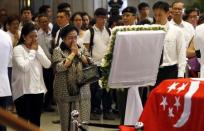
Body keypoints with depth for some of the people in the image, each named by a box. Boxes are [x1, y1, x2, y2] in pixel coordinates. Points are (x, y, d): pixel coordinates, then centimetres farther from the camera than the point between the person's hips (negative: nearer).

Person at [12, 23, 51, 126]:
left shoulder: (38, 48, 10)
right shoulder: (18, 49, -9)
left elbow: (48, 65, 2)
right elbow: (24, 67, -22)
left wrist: (37, 51, -6)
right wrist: (32, 51, -13)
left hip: (38, 89, 6)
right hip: (23, 90, -6)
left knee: (36, 120, 13)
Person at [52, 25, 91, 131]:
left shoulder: (81, 50, 14)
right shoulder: (58, 51, 0)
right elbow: (59, 67, -16)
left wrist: (78, 53, -4)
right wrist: (72, 54, -8)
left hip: (82, 92, 3)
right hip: (66, 93, -3)